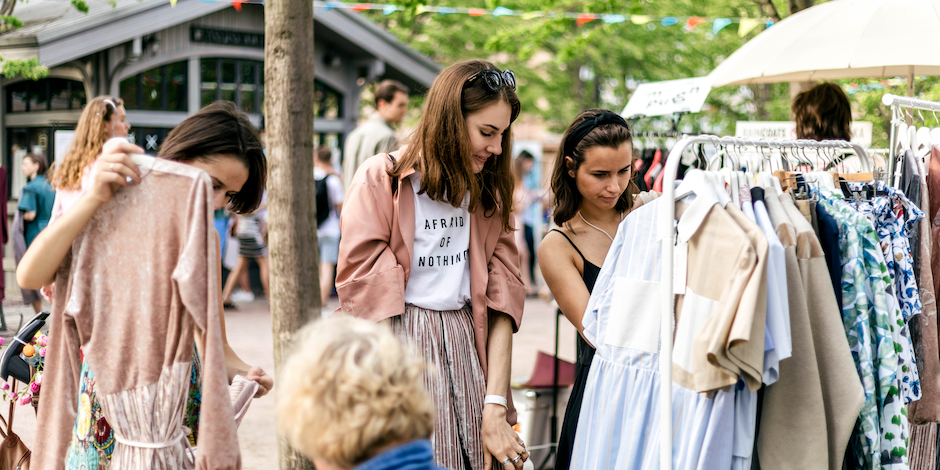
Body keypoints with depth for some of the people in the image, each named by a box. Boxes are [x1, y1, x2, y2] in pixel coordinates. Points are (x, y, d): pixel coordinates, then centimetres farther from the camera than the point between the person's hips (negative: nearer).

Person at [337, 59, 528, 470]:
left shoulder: (489, 194, 12)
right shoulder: (381, 179, -2)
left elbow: (502, 299, 4)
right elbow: (361, 283, -6)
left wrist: (495, 408, -6)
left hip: (466, 345, 4)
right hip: (399, 344, -4)